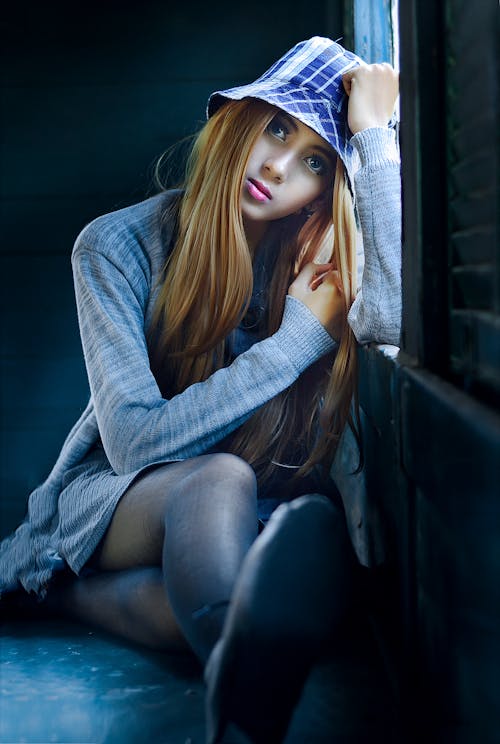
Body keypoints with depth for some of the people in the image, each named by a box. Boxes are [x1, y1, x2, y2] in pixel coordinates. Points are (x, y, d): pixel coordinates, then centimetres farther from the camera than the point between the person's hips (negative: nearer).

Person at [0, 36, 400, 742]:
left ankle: (75, 591, -15)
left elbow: (390, 317, -32)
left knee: (317, 525, -33)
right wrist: (298, 339, -22)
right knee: (221, 478, -37)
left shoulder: (319, 253, -5)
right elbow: (135, 440, -21)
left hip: (252, 511, 4)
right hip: (113, 498, -3)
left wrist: (374, 132, -26)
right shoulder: (119, 245, -13)